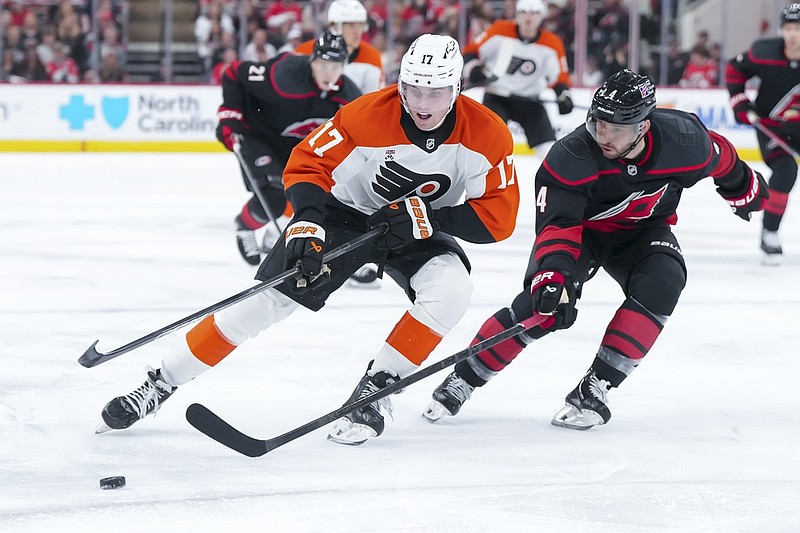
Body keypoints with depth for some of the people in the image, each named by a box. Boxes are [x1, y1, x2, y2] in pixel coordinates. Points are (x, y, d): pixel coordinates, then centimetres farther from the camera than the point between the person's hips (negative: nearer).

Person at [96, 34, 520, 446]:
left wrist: (426, 218, -30)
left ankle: (375, 391, -15)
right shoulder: (365, 116, -26)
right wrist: (308, 222, -33)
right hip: (345, 212, -1)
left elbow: (498, 216, -20)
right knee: (264, 300, -10)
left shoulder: (487, 134, -23)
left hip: (417, 231, 1)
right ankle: (161, 384, 1)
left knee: (450, 289, -29)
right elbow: (306, 165, -17)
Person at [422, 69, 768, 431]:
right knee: (541, 306, -23)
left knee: (661, 283, -29)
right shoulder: (572, 157, -33)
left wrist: (742, 186, 17)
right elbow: (556, 224, -36)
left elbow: (718, 156, -2)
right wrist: (553, 276, -52)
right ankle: (463, 380, -5)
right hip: (581, 226, -2)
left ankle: (595, 387, -22)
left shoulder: (683, 139, -26)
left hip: (642, 231, 3)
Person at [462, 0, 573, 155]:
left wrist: (564, 95, -21)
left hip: (529, 100, 2)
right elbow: (472, 50, -4)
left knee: (550, 148, -5)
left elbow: (559, 76, -3)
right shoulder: (500, 31, -12)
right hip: (496, 96, -2)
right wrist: (473, 68, -23)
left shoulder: (551, 44, -9)